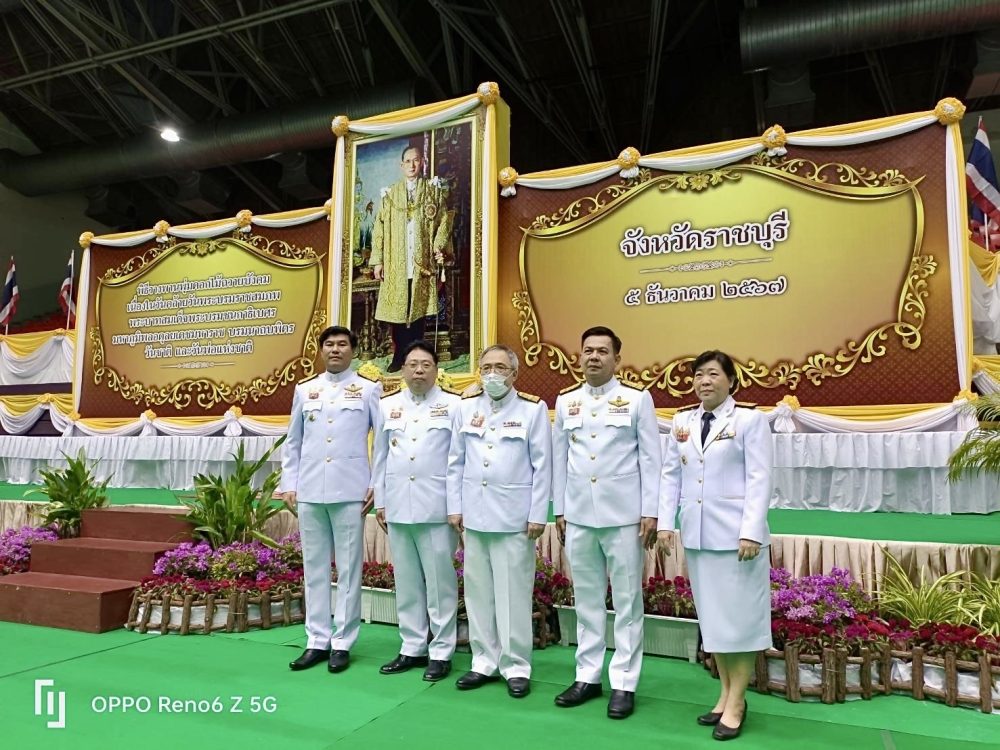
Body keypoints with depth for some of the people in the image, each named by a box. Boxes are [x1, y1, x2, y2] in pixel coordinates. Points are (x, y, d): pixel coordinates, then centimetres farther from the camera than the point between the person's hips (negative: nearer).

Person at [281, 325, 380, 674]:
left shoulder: (368, 390, 4)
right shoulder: (304, 390, 12)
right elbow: (292, 443, 14)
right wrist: (289, 484, 7)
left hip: (350, 492, -3)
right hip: (310, 492, 3)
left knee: (348, 569, 3)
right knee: (314, 568, 9)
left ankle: (342, 643, 13)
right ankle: (317, 641, 19)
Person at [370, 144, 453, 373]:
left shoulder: (434, 190, 9)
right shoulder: (390, 194, 11)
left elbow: (444, 221, 3)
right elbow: (379, 227, 7)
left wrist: (440, 247, -14)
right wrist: (377, 260, 0)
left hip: (422, 262, -1)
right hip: (396, 264, 1)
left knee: (418, 311, 2)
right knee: (397, 311, 2)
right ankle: (398, 357, 11)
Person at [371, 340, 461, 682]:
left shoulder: (454, 405, 0)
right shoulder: (387, 406, 12)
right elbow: (380, 458, 13)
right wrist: (380, 502, 10)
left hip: (437, 508, -4)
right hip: (398, 508, 4)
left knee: (440, 582, 3)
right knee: (406, 581, 11)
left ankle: (441, 652, 15)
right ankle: (412, 648, 24)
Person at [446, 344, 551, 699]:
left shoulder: (533, 409, -2)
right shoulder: (466, 407, 7)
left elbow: (542, 466, -3)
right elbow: (456, 461, 9)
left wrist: (538, 515, -6)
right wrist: (454, 507, 5)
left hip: (514, 517, -3)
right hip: (474, 515, 4)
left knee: (514, 593, 1)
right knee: (478, 592, 10)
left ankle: (516, 666, 15)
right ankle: (484, 661, 24)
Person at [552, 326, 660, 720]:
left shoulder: (637, 399, 0)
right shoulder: (566, 401, 9)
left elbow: (650, 458, -1)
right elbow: (559, 459, 11)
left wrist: (651, 512, -6)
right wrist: (559, 510, 9)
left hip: (623, 515, -3)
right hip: (579, 515, 3)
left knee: (627, 602, 5)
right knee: (587, 599, 12)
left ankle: (624, 683, 16)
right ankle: (588, 676, 24)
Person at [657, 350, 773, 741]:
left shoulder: (750, 419, -3)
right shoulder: (682, 421, 10)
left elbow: (759, 480, -8)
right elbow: (671, 475, 10)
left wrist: (751, 532, -15)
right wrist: (665, 522, 2)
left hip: (735, 533, -5)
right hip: (696, 533, 5)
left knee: (738, 614, 2)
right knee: (711, 614, 11)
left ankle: (737, 702, 13)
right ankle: (725, 694, 23)